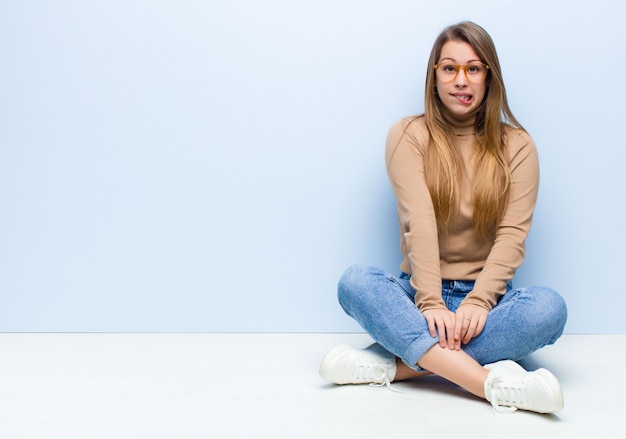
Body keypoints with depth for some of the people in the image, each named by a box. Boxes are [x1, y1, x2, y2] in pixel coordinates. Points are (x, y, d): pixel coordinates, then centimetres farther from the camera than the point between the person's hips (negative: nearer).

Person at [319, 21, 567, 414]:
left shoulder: (516, 145, 4)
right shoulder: (409, 136, 1)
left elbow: (513, 234, -7)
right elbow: (418, 221, -13)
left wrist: (479, 301, -23)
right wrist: (430, 302, -25)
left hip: (486, 298, 1)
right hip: (421, 294, 0)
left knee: (549, 307, -30)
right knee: (355, 282, -30)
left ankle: (399, 364, -31)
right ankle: (493, 382, -41)